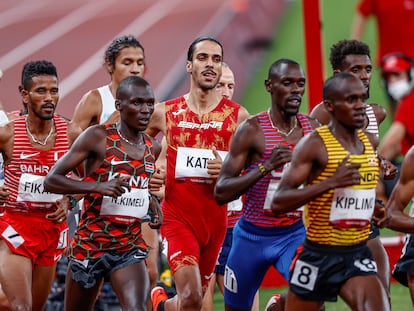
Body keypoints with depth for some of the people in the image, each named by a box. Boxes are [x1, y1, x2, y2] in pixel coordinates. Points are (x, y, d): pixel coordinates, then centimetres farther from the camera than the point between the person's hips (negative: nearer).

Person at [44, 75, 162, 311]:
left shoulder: (153, 148, 7)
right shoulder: (98, 137, -9)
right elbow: (52, 180, -13)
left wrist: (152, 202, 6)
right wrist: (98, 186, -27)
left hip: (130, 247, 3)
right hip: (89, 245, -3)